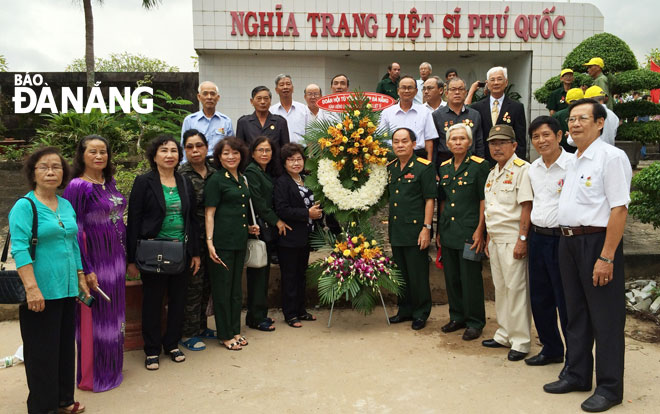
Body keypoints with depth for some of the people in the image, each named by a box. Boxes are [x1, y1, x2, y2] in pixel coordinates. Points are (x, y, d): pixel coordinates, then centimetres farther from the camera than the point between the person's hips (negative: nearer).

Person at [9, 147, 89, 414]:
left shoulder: (66, 205, 11)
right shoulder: (24, 206, -9)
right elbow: (20, 249, -17)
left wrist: (81, 277, 16)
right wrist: (32, 288, -23)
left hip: (67, 290, 7)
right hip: (41, 293, -7)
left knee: (65, 347, 16)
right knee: (42, 351, 5)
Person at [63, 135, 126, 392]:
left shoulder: (110, 183, 8)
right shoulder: (78, 186, -13)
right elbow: (73, 229, -16)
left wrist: (127, 255, 14)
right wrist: (85, 269, -19)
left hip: (115, 258, 7)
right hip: (95, 259, -7)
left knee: (112, 314, 17)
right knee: (95, 317, 4)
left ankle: (111, 366, 33)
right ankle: (93, 376, 21)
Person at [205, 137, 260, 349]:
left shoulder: (242, 179, 14)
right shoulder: (216, 180, -7)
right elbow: (209, 213, -11)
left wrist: (249, 227, 12)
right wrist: (209, 242, -18)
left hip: (240, 241, 8)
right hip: (222, 242, -7)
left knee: (236, 288, 15)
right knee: (222, 288, 3)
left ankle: (235, 330, 27)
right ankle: (225, 335, 15)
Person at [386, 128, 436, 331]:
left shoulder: (424, 167, -6)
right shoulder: (390, 168, 11)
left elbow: (430, 199, -9)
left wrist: (426, 228, -14)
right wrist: (387, 226, 14)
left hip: (415, 230, -6)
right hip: (395, 230, 6)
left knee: (418, 274, 2)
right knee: (401, 273, 15)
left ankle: (421, 313, 17)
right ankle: (405, 310, 29)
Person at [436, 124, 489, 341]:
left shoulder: (479, 165, -6)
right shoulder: (444, 168, 11)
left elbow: (484, 200, -9)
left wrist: (480, 230, -15)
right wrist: (439, 230, 15)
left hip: (469, 231, -6)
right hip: (448, 231, 6)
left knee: (471, 278, 0)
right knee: (451, 277, 13)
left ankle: (475, 322, 14)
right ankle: (457, 316, 28)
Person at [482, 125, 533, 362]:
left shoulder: (522, 169, -11)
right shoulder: (493, 173, 15)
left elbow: (526, 207, -17)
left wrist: (522, 240, -21)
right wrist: (489, 238, 15)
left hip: (512, 239, -8)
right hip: (495, 239, 8)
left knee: (516, 289, -2)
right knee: (500, 288, 14)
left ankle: (521, 342, 9)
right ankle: (504, 335, 26)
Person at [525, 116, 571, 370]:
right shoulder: (533, 169, 10)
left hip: (562, 238, -7)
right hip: (537, 238, 7)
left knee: (566, 302, 1)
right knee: (539, 299, 15)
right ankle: (551, 349, 32)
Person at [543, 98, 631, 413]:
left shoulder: (611, 157, -11)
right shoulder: (573, 161, 14)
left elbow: (619, 209, -18)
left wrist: (606, 257, -22)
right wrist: (567, 240, 10)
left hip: (597, 242, -8)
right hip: (568, 242, 8)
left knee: (605, 318, 3)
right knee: (576, 313, 16)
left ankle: (609, 387, 17)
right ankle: (578, 375, 31)